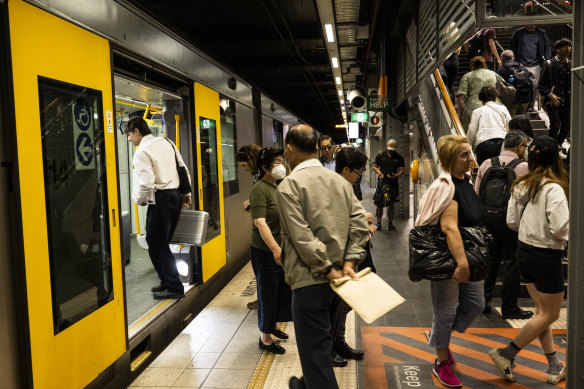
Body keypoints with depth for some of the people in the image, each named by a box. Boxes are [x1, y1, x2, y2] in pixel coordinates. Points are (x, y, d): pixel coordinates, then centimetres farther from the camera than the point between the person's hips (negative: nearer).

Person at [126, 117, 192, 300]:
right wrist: (186, 193, 22)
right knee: (162, 242, 16)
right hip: (175, 194, 9)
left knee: (156, 244, -1)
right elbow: (183, 169, 16)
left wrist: (139, 200, 0)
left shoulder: (142, 152, -11)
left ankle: (174, 287, 2)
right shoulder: (166, 142, 14)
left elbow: (146, 183, -19)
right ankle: (167, 282, 22)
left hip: (160, 199, -9)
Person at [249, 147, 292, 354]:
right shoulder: (260, 189, -17)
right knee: (268, 293, 4)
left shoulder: (277, 187, 12)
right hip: (266, 251, -9)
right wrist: (276, 249, -33)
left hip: (282, 248, 9)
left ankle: (273, 325, 41)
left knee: (282, 289, 19)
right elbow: (260, 222, -27)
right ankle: (265, 337, 20)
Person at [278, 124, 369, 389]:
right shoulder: (340, 181, 6)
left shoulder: (289, 185, -13)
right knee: (321, 342, 25)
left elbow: (302, 236, -21)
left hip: (309, 280, -7)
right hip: (334, 279, 8)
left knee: (315, 348, 4)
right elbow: (359, 223, -1)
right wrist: (349, 262, -5)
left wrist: (327, 269, -14)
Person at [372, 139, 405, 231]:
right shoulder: (380, 155, 5)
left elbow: (401, 170, 5)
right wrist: (379, 172, -11)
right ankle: (378, 223, 2)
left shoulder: (399, 158, 7)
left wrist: (395, 176, -14)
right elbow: (375, 166, 10)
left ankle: (390, 224, 15)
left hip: (393, 183, 2)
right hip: (382, 182, -1)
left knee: (392, 203, 7)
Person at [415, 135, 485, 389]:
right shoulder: (446, 187, -20)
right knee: (446, 311, 5)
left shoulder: (466, 182, 10)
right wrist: (461, 262, -40)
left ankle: (437, 337, 37)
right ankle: (442, 363, 24)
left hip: (468, 257, 9)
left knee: (475, 305, 15)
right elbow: (449, 227, -32)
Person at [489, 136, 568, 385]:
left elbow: (512, 221, 6)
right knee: (550, 315, 8)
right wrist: (567, 233, -3)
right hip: (546, 256, -7)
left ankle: (555, 368, 25)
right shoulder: (553, 189, -20)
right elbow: (560, 229, -24)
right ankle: (506, 354, 8)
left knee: (542, 311, 16)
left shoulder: (520, 186, 1)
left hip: (524, 251, 8)